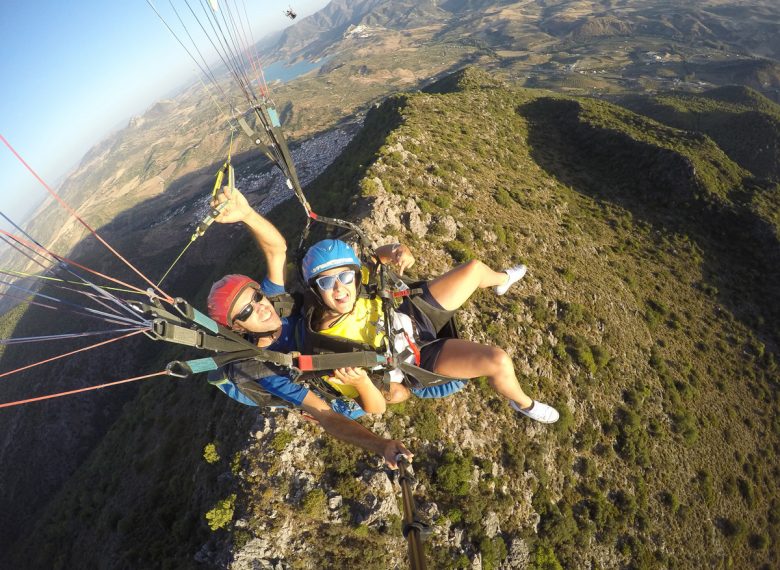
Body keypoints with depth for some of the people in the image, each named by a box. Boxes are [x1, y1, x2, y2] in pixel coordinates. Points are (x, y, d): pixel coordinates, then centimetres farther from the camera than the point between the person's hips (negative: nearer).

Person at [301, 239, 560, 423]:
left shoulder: (352, 276, -18)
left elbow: (381, 254, -2)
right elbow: (375, 407, -20)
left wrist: (400, 251, -24)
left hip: (416, 312, 6)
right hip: (420, 356, -5)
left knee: (474, 267, 10)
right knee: (497, 360, -25)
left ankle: (502, 280, 52)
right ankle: (523, 403, 15)